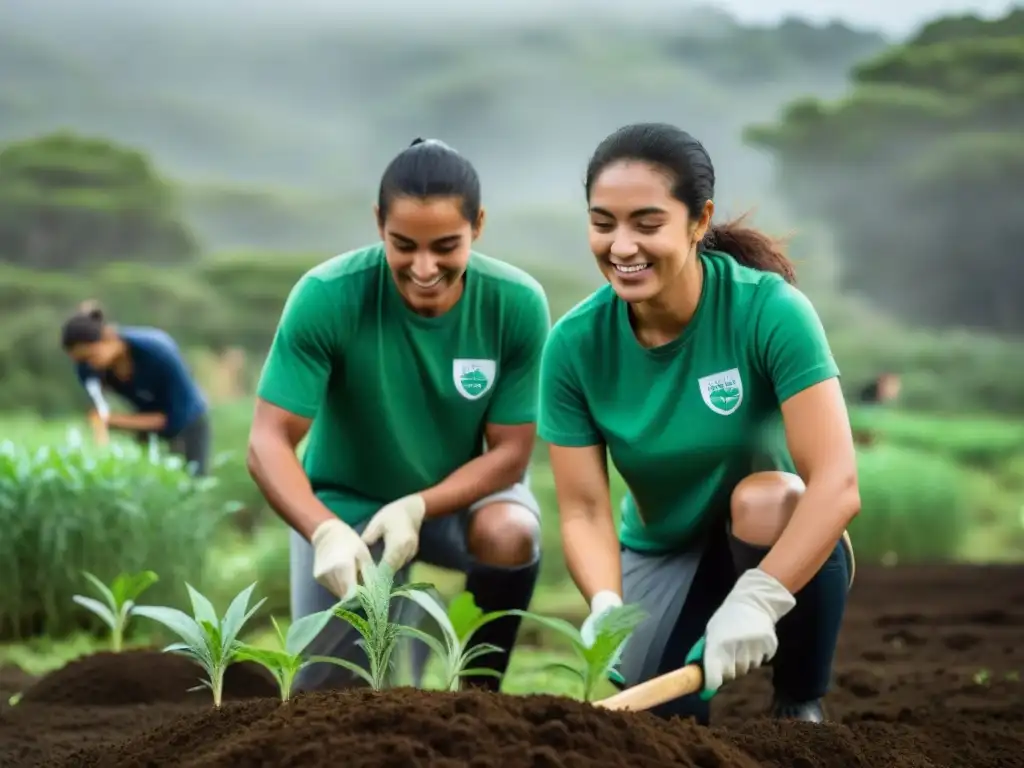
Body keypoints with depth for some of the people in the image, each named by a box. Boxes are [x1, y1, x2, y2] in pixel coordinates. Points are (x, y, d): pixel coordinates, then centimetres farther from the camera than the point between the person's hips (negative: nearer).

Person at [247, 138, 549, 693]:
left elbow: (510, 451, -15)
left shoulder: (517, 305, -21)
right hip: (348, 502, 0)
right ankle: (400, 614, 26)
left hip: (458, 492, 1)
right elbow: (269, 442, -27)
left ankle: (480, 694, -6)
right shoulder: (327, 298, -26)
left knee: (509, 534, -33)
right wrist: (326, 532, -45)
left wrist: (417, 509, -32)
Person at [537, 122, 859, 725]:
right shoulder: (577, 343, -15)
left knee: (764, 498, -34)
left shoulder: (769, 310, -24)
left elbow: (837, 484, -31)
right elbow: (584, 508, -14)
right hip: (663, 555, 2)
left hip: (777, 557, -2)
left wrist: (757, 599, -42)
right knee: (667, 717, -21)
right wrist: (607, 606, -34)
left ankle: (802, 709, -12)